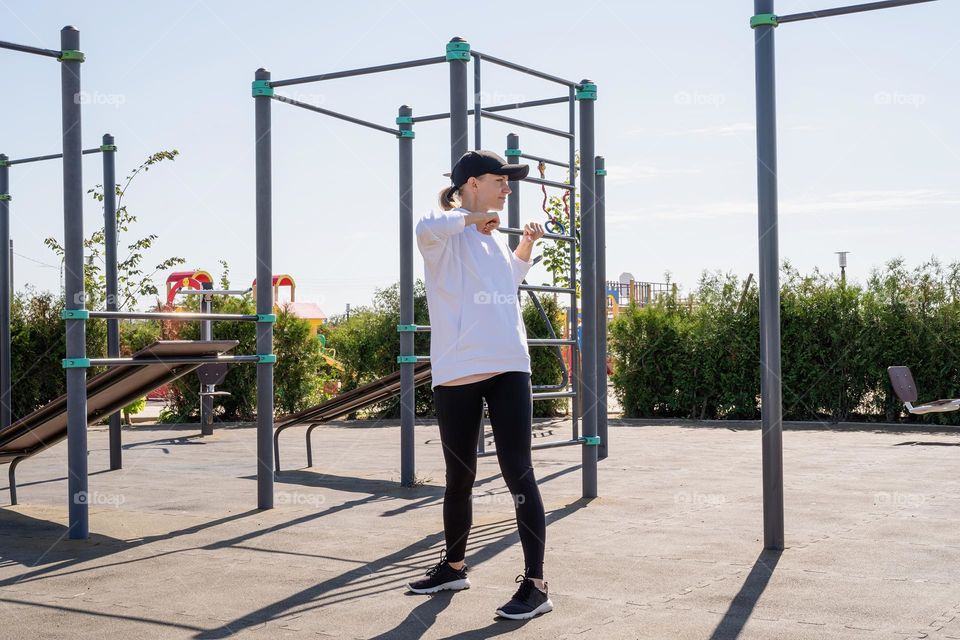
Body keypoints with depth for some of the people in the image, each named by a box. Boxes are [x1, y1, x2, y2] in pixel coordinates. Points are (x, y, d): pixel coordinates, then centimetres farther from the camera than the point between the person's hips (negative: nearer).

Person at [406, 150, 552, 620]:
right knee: (459, 477, 10)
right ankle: (453, 567, 30)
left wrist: (525, 249, 20)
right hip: (457, 372, -4)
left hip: (508, 368, 4)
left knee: (518, 473, -5)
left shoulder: (494, 236, 17)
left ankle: (536, 584, -3)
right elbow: (425, 228, -30)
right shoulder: (447, 233, -3)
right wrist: (473, 217, -15)